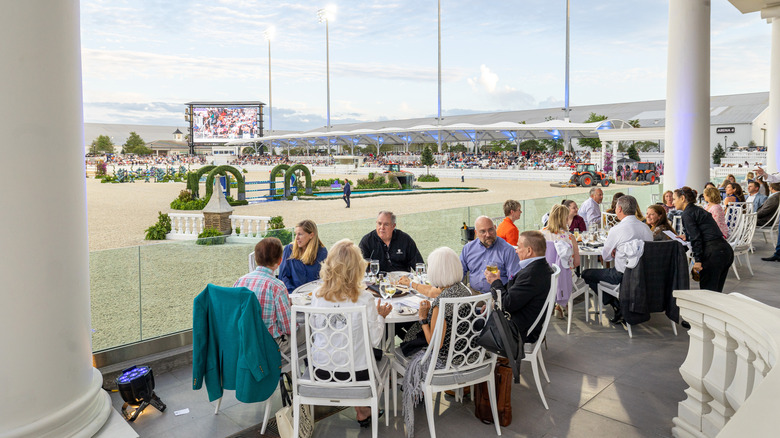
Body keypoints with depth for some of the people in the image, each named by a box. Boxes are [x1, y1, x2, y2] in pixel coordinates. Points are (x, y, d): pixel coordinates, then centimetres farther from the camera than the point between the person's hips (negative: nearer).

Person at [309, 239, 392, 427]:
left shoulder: (317, 295, -11)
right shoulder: (364, 298, -21)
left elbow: (315, 330, 6)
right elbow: (374, 340, -13)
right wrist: (380, 316, 5)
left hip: (321, 371, 4)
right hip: (355, 372, -4)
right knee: (376, 352, 29)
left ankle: (362, 410, 43)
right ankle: (363, 410, 42)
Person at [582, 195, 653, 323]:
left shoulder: (617, 229, -17)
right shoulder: (646, 228, 3)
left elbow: (605, 256, -5)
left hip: (623, 276, -7)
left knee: (586, 274, 8)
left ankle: (618, 308, 5)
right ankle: (622, 307, 20)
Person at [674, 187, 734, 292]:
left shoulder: (687, 214, -6)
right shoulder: (698, 209, 21)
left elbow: (696, 238, -13)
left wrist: (698, 260, -14)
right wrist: (687, 237, 36)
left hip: (714, 253, -9)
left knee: (707, 290, -5)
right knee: (716, 291, 14)